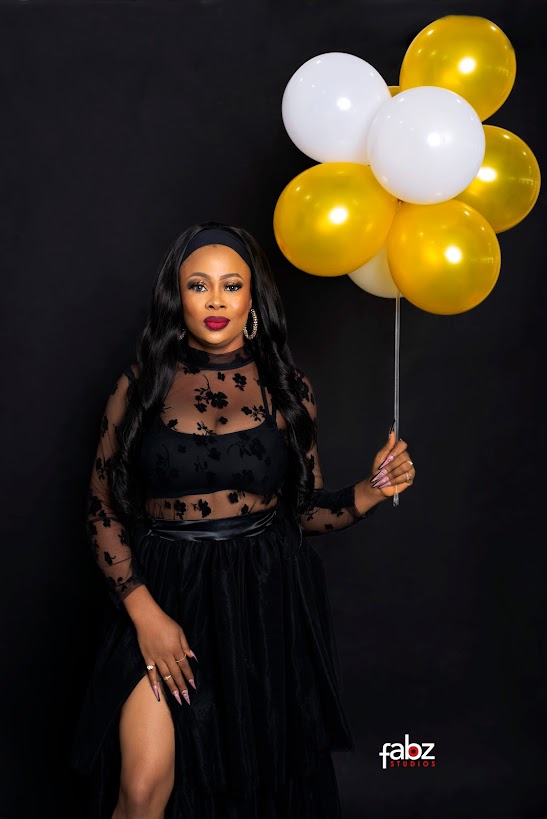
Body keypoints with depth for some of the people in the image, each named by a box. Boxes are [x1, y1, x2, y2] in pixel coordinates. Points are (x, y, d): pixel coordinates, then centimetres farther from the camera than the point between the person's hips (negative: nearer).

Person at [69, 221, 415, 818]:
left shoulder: (287, 388, 3)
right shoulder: (139, 387, 0)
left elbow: (305, 509, 8)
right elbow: (103, 511, 1)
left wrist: (373, 491, -10)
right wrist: (145, 612, -8)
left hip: (268, 604, 1)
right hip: (165, 597, -1)